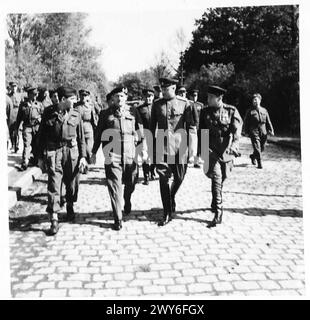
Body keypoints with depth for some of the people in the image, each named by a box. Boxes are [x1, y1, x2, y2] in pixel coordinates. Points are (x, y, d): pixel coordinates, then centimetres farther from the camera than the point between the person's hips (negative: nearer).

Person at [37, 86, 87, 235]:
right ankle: (54, 220, -1)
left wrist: (83, 156, 4)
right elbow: (41, 135, 5)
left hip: (72, 151, 2)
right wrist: (41, 156, 5)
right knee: (54, 185, -5)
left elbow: (81, 137, 9)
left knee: (72, 183, 11)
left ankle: (70, 207, 38)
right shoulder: (49, 112, -1)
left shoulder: (76, 114, 4)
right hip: (53, 151, -2)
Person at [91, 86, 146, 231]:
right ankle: (118, 219, 4)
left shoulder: (133, 111, 8)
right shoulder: (105, 114, 6)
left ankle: (127, 202, 45)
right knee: (115, 186, -3)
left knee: (130, 184, 12)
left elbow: (140, 131, 9)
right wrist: (94, 152, 10)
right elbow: (98, 134, 11)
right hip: (112, 155, -1)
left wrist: (143, 149, 2)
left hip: (131, 154, 1)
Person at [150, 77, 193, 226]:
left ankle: (171, 197, 40)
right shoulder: (157, 104, 6)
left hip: (180, 146, -1)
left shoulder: (184, 103, 0)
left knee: (179, 177, 8)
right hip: (162, 146, 1)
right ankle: (167, 213, 6)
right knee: (164, 178, -3)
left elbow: (189, 125, 4)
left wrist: (190, 145, 1)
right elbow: (152, 126, 12)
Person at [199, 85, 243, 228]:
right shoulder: (205, 112, 4)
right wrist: (201, 149, 6)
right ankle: (218, 213, -12)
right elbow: (201, 131, 10)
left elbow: (236, 130, -7)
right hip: (211, 151, -1)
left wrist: (231, 146, -21)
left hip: (227, 151, 1)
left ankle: (214, 204, 42)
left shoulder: (231, 111, 0)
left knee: (221, 179, 15)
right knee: (216, 179, -14)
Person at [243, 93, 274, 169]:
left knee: (262, 148, 13)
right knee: (257, 148, -11)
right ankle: (259, 163, -6)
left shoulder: (264, 110, 11)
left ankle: (253, 156, 38)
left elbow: (268, 121, 13)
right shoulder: (250, 111, 1)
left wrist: (271, 130, 5)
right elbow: (246, 122, 4)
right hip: (254, 132, -4)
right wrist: (246, 132, 0)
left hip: (263, 132, 4)